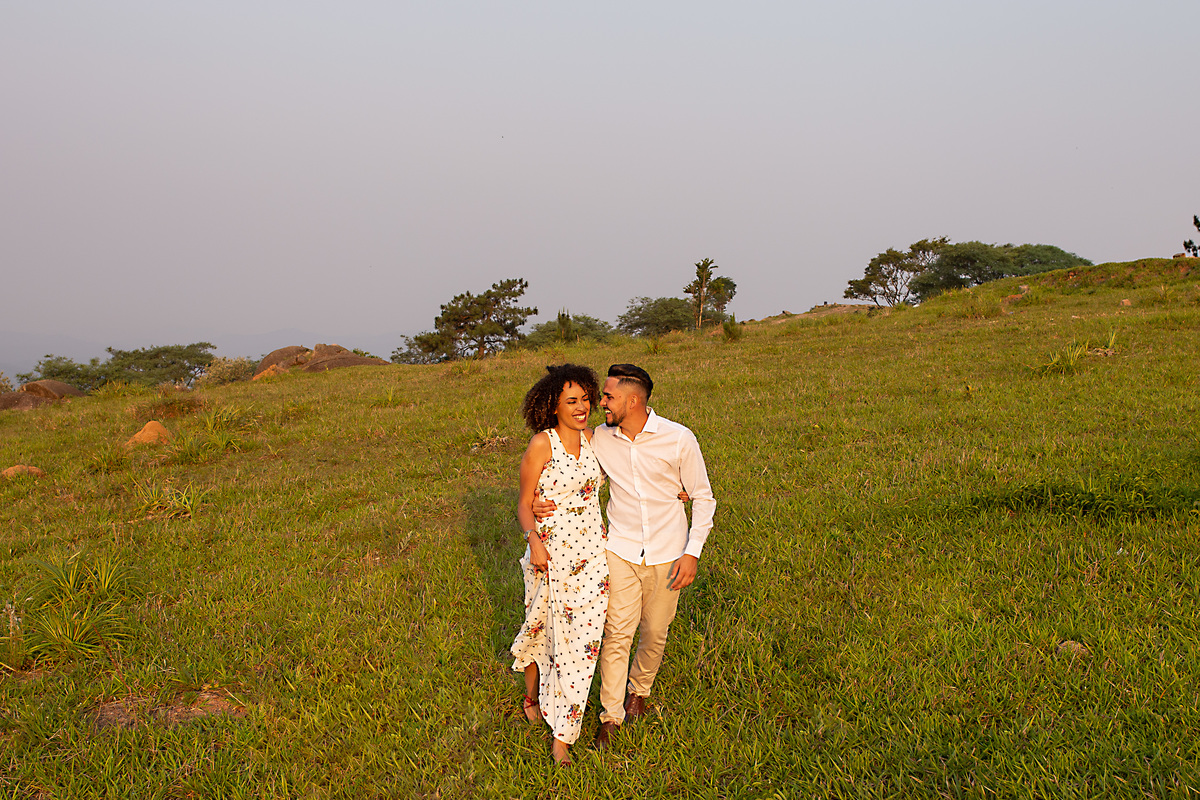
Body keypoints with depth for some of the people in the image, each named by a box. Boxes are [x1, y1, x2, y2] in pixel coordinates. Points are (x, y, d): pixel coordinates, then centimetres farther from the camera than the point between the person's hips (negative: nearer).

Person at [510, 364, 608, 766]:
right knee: (541, 626, 12)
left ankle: (562, 734, 14)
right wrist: (534, 541, -25)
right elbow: (524, 503, -7)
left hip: (592, 552, 4)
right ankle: (531, 691, 44)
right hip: (550, 552, -4)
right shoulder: (541, 444, -12)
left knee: (580, 635, 4)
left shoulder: (590, 437, 3)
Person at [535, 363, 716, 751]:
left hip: (667, 556, -1)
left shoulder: (679, 439, -14)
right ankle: (610, 715, 12)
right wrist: (543, 502, -14)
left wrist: (692, 552, -12)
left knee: (655, 634, 12)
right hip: (621, 551, 1)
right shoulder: (600, 439, -7)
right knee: (617, 633, -4)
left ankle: (639, 688, 41)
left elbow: (703, 497, -4)